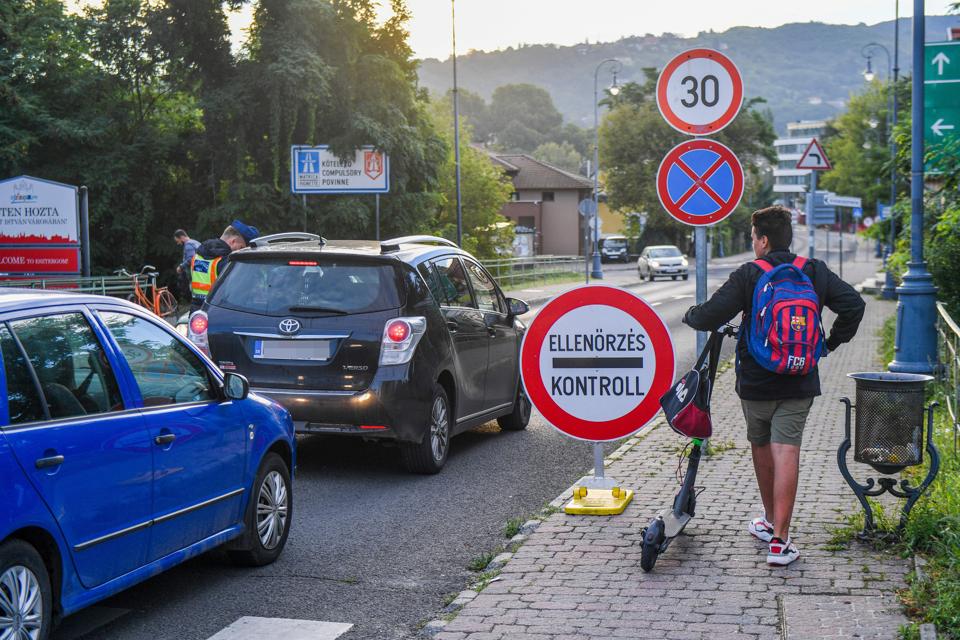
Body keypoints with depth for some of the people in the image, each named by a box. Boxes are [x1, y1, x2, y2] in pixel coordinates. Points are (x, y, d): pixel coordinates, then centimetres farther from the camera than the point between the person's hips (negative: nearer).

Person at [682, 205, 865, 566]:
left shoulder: (748, 275, -8)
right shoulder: (815, 272, 2)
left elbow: (711, 317, -13)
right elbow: (853, 304, -1)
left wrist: (690, 315, 9)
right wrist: (832, 342, 12)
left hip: (755, 382, -1)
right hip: (799, 383, 1)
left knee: (760, 447, 19)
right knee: (786, 452, -3)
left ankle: (770, 521, 35)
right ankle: (779, 540, -10)